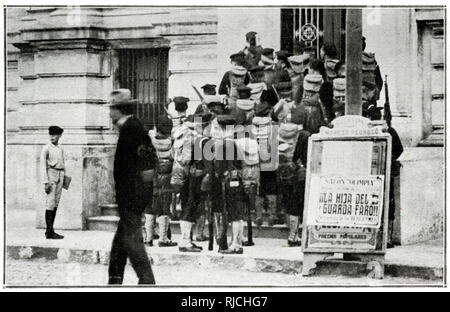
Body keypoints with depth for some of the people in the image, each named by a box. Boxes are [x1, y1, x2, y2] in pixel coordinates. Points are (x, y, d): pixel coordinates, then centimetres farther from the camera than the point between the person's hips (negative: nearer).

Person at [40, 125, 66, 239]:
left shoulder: (61, 149, 14)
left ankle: (51, 230, 10)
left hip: (60, 176, 7)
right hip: (51, 175, -7)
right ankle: (49, 232, -11)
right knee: (50, 203, -10)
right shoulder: (46, 148, -5)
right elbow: (43, 166, -9)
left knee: (56, 204, 6)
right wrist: (45, 182, -16)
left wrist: (64, 178, 15)